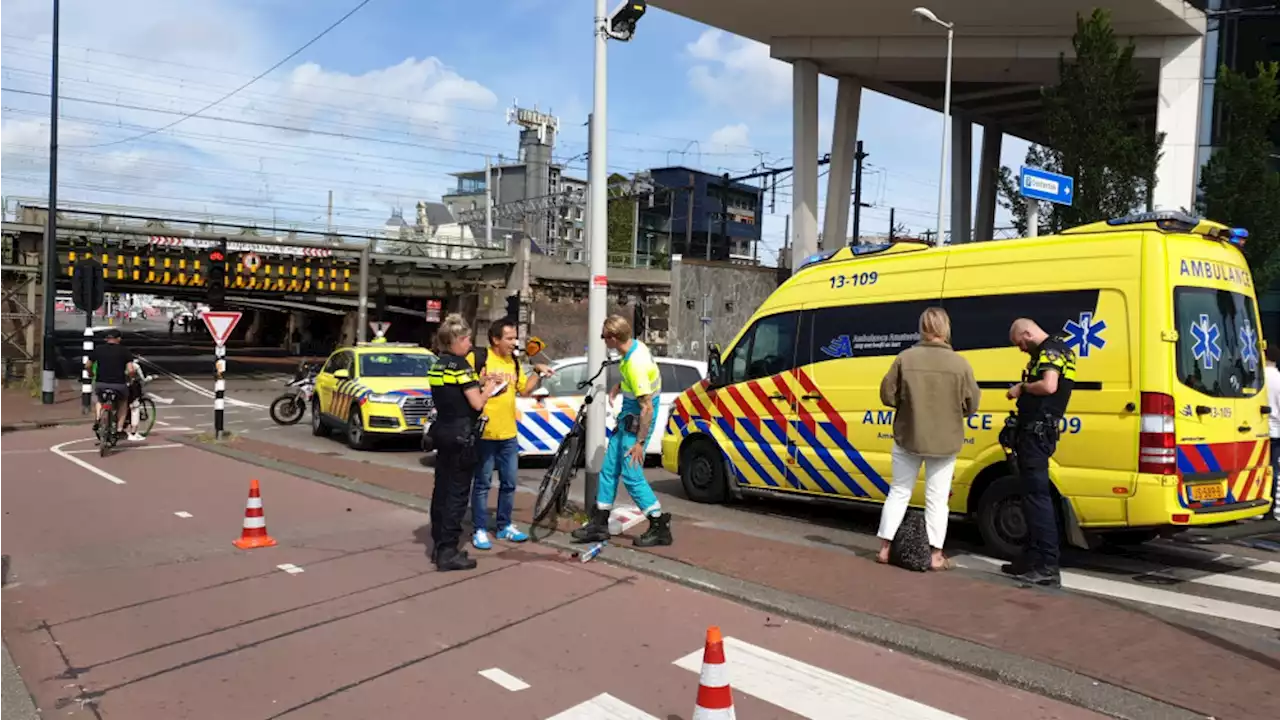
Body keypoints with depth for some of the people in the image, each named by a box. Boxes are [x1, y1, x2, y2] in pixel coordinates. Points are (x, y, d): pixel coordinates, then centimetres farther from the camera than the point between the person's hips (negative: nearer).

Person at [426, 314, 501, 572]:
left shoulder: (436, 366, 11)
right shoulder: (460, 364, -14)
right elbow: (477, 403, -15)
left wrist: (479, 383, 10)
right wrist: (488, 387, 3)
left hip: (441, 431, 9)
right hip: (460, 434, -9)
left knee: (442, 489, 13)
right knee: (457, 492, -4)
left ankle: (439, 545, 21)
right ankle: (448, 552, -2)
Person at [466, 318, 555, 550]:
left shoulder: (514, 362, 12)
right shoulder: (477, 357, -9)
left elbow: (525, 389, 17)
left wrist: (538, 373, 3)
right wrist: (484, 382, -23)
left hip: (509, 434, 7)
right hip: (484, 433, -6)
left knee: (509, 483, 13)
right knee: (482, 483, 2)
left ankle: (505, 526, 27)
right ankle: (480, 530, 12)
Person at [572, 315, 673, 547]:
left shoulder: (636, 364, -27)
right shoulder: (635, 346, 1)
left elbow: (647, 408, -25)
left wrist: (639, 442, -22)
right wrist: (619, 387, 7)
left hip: (636, 422, -10)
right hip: (627, 418, 10)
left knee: (631, 475, -6)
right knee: (609, 469, 13)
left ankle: (660, 526, 5)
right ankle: (600, 525, 22)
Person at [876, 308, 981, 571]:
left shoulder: (905, 358, -9)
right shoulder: (960, 363, -9)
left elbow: (887, 395, -6)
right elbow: (971, 405, -4)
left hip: (908, 436, 1)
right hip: (945, 440, -1)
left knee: (899, 492, 14)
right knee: (937, 498, 9)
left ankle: (885, 548, 17)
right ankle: (936, 556, 12)